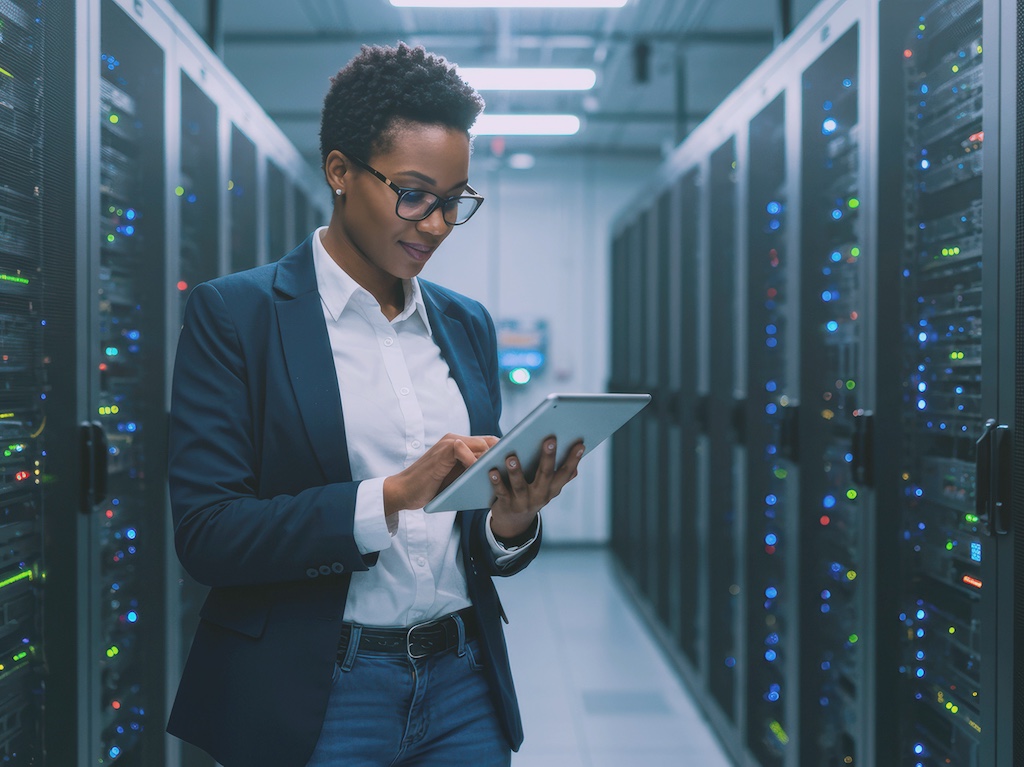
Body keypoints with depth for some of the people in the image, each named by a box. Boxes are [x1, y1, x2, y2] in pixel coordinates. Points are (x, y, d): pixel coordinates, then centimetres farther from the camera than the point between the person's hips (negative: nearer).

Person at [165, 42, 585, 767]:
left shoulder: (466, 324, 9)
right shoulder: (234, 314, -7)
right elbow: (206, 534, -14)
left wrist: (510, 523, -10)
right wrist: (392, 496, -24)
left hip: (462, 684, 5)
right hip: (315, 703, -4)